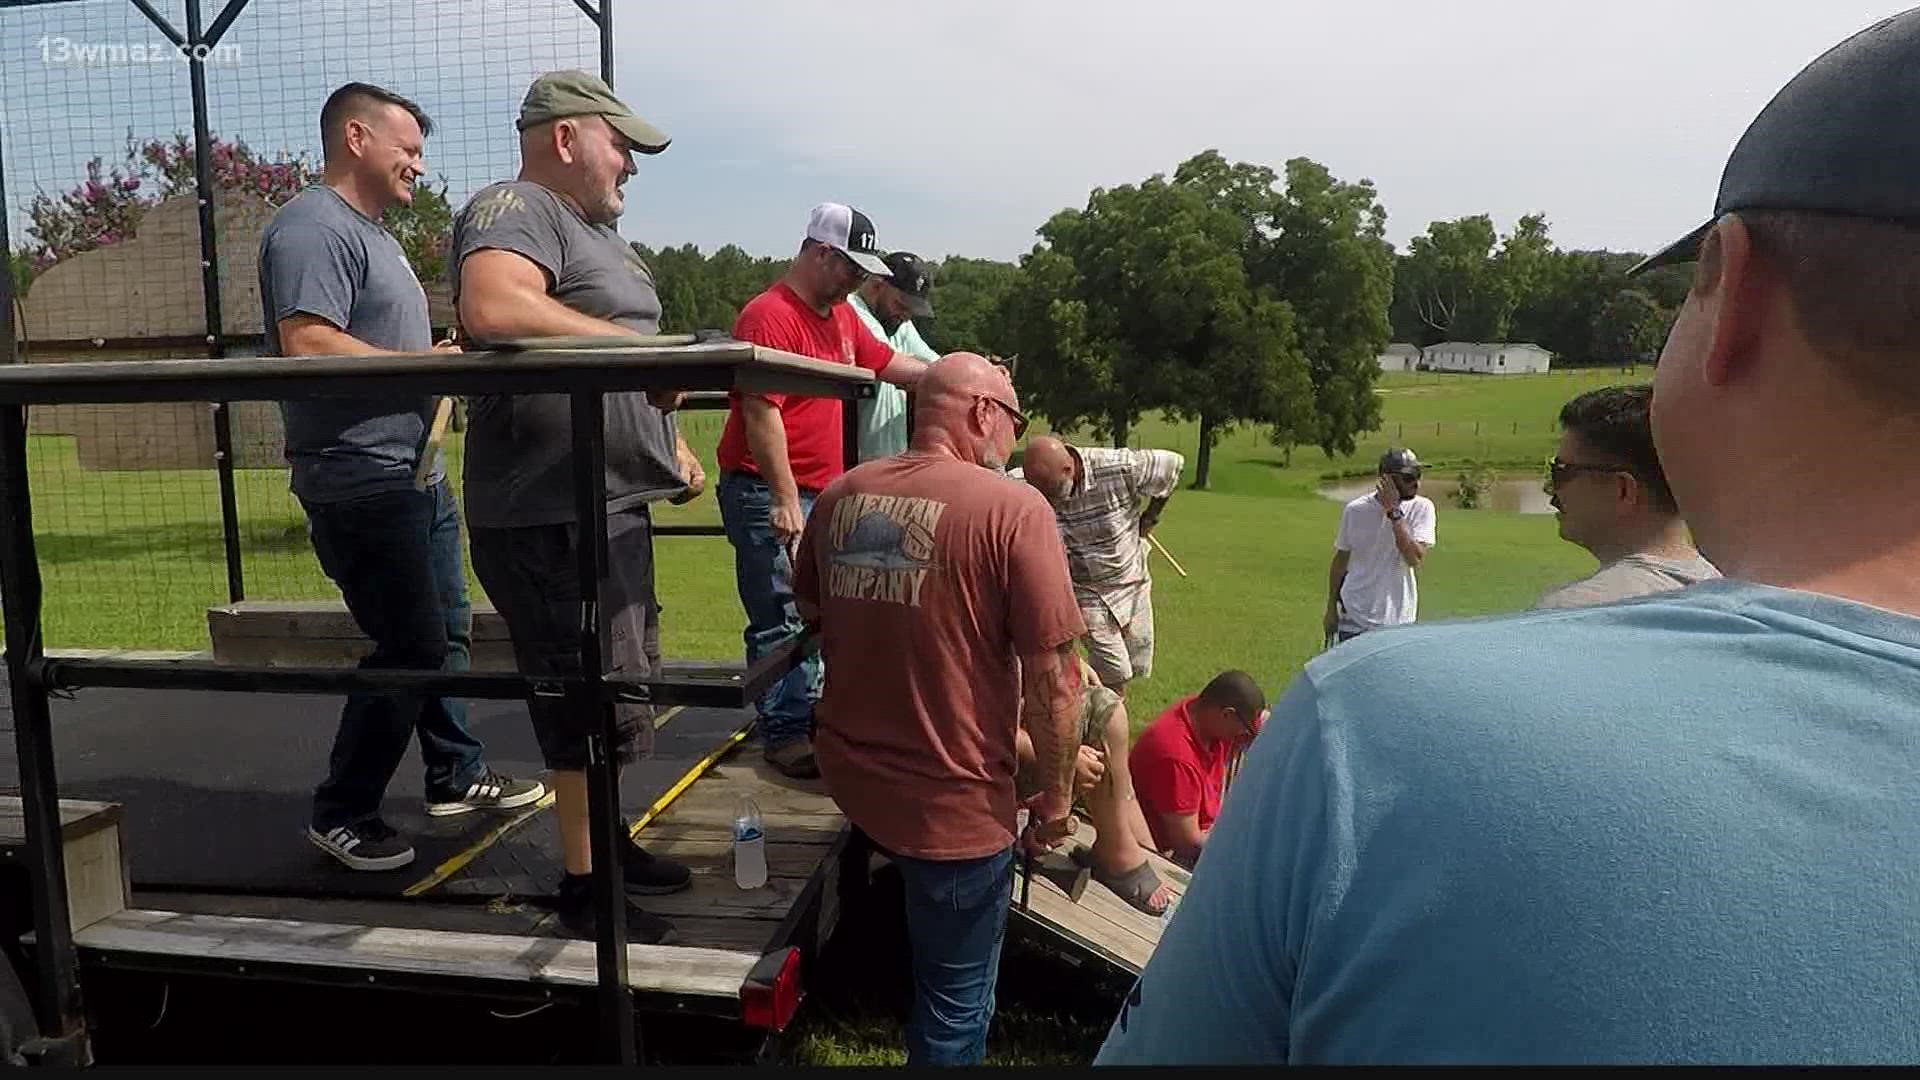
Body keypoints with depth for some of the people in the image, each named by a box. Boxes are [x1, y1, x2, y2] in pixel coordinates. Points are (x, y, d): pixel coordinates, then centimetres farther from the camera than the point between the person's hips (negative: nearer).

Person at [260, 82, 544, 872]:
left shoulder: (370, 231, 20)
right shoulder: (313, 226, -13)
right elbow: (306, 345, -26)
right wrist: (429, 365, -18)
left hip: (415, 472, 10)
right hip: (362, 480, -10)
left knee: (446, 632, 16)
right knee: (410, 647, -6)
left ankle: (457, 776, 29)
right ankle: (341, 813, 10)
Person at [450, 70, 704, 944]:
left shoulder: (592, 229, 20)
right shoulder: (514, 208, -12)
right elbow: (495, 308, -34)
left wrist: (668, 440, 16)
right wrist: (639, 347, -29)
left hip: (612, 506, 10)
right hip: (553, 516, -10)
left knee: (615, 691, 19)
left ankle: (606, 839, 35)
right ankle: (582, 885, 14)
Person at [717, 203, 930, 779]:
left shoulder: (841, 315, 13)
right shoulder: (769, 315, -15)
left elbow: (887, 362, 22)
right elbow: (761, 413, -21)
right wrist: (784, 497, -22)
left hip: (821, 493, 9)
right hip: (769, 495, -9)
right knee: (781, 621, -5)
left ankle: (810, 712, 29)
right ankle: (783, 733, 5)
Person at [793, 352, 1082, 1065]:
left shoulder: (839, 496, 1)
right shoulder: (1015, 511, -18)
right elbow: (1052, 679, -17)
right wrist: (1056, 798, -3)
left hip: (849, 776, 6)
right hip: (952, 802, -5)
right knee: (955, 1006, 16)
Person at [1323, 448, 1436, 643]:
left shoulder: (1421, 508, -8)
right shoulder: (1355, 510, -5)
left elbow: (1415, 558, -22)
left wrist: (1394, 512, -24)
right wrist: (1331, 609, 8)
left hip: (1397, 621, 0)